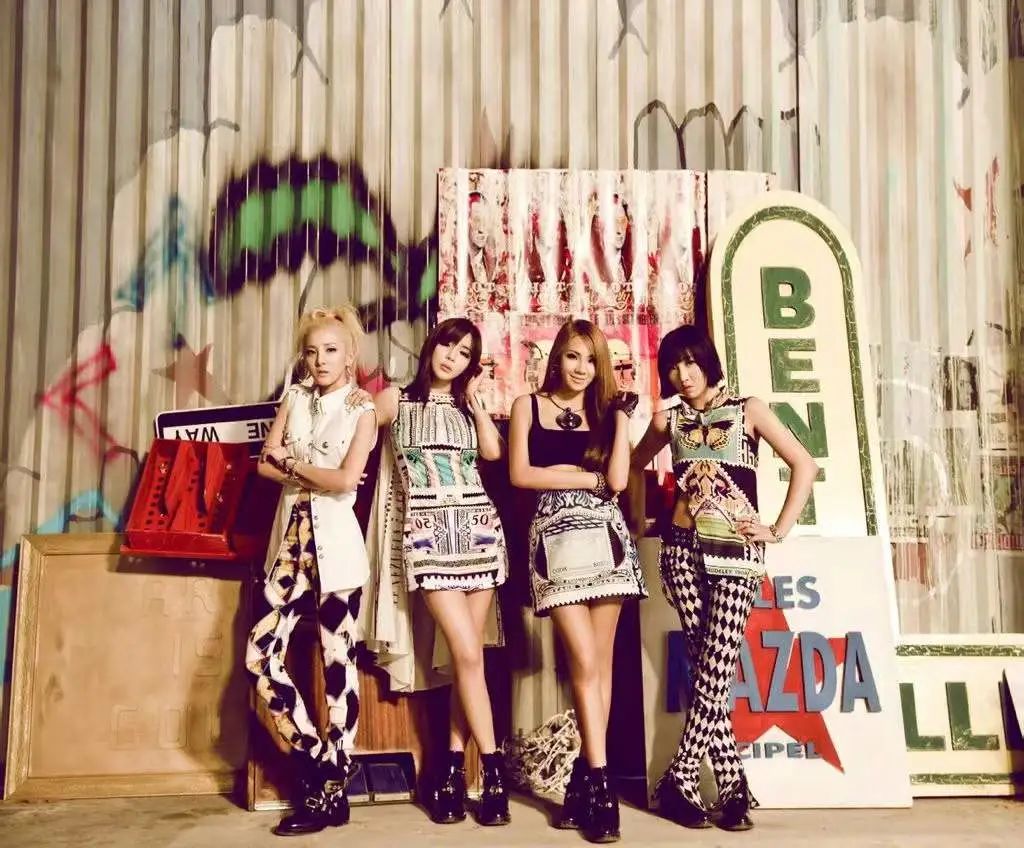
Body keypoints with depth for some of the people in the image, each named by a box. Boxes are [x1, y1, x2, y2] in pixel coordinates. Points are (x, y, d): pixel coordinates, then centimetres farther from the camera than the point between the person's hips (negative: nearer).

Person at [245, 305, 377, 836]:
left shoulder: (362, 409, -1)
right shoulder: (295, 397, 12)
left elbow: (346, 481, -14)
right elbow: (266, 464, 3)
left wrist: (290, 462, -3)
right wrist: (315, 474, -10)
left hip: (336, 542, -5)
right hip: (292, 540, 5)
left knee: (338, 662, -1)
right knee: (261, 658, -2)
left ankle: (333, 791, 8)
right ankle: (316, 762, 13)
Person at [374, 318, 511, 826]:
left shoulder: (467, 407, 17)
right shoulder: (395, 400, 10)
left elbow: (493, 451, 0)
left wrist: (474, 399, 3)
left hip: (478, 527, 4)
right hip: (428, 532, -3)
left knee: (466, 653, 0)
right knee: (468, 654, -12)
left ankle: (454, 768, 10)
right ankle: (494, 773, -4)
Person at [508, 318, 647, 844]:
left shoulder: (604, 412, 15)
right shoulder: (528, 406, 10)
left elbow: (618, 480, 1)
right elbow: (520, 475, -2)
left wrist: (621, 416, 2)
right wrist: (586, 477, -2)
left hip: (604, 536, 3)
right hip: (555, 538, -2)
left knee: (599, 660, 1)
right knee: (585, 661, -11)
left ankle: (582, 782, 9)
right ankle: (599, 783, -6)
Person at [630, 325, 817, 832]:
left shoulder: (747, 410, 4)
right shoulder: (667, 419, 12)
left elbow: (804, 465, 0)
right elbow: (631, 465, 26)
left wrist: (779, 530, -4)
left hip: (737, 551, -2)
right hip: (683, 550, 3)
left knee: (715, 672, -9)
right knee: (708, 671, -1)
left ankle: (679, 780, 1)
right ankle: (733, 786, 6)